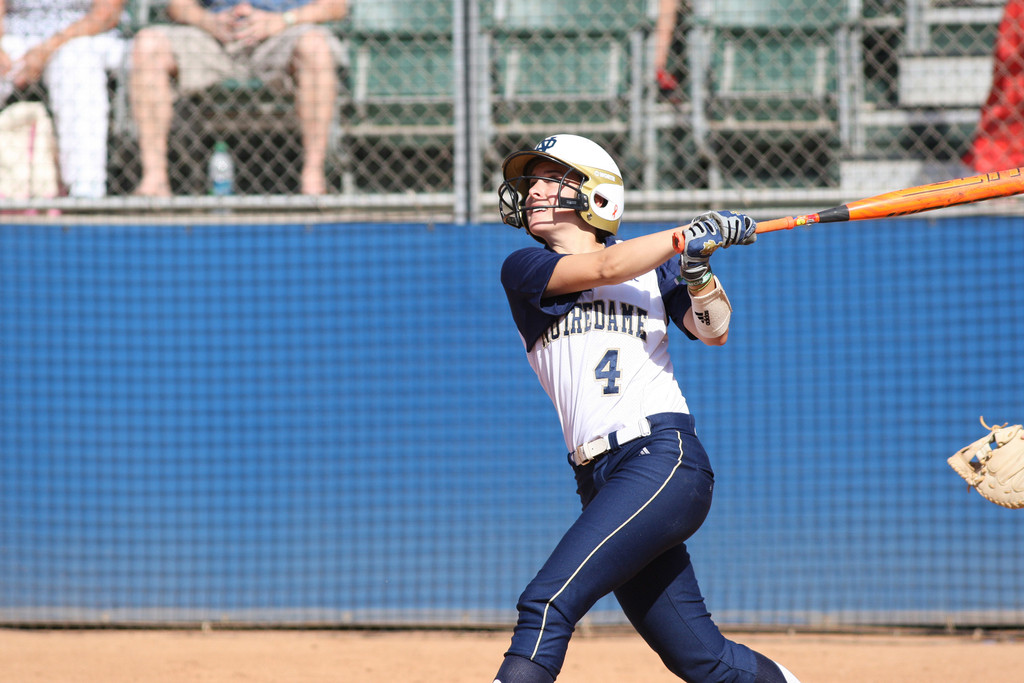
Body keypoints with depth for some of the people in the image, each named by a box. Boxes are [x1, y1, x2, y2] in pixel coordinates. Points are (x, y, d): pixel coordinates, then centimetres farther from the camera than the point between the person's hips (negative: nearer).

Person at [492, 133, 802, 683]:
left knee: (547, 602, -19)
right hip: (601, 481, 3)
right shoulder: (525, 269, 11)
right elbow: (605, 267, -4)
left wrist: (697, 268, -10)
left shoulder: (651, 265, 14)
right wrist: (695, 234, -5)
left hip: (664, 457, -3)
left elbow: (713, 331, 6)